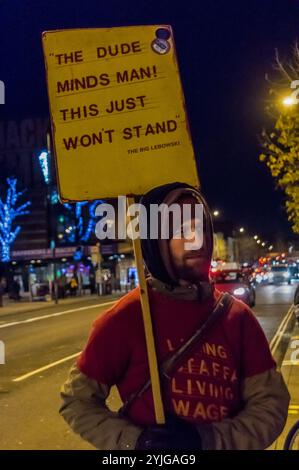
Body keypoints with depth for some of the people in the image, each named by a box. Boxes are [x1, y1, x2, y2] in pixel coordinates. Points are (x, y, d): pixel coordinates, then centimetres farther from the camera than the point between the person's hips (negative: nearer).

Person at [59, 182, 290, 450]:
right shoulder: (125, 318, -17)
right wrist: (134, 440, -23)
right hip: (148, 448, -2)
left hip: (216, 445, 3)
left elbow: (271, 403, -9)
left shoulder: (236, 315, -9)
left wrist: (206, 439, -22)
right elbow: (77, 400, -9)